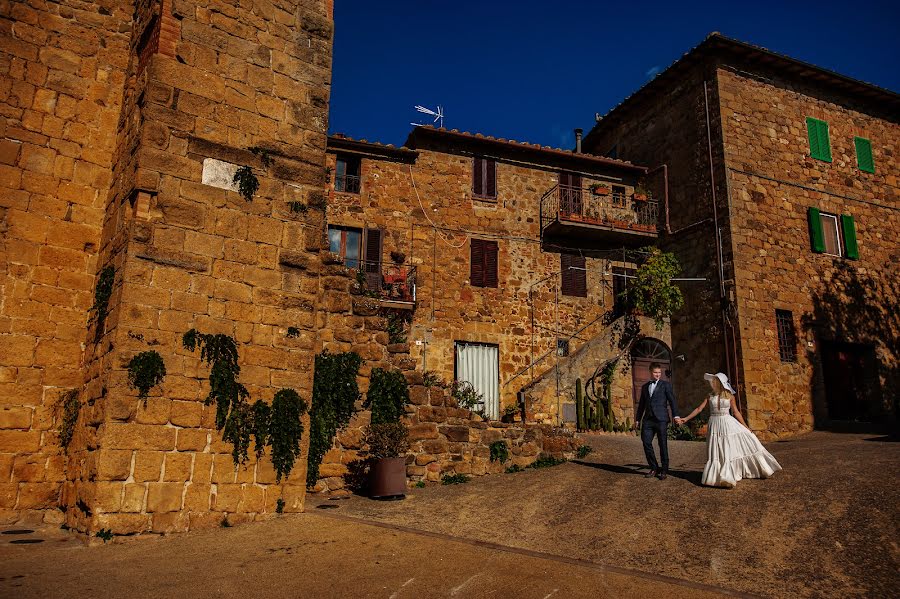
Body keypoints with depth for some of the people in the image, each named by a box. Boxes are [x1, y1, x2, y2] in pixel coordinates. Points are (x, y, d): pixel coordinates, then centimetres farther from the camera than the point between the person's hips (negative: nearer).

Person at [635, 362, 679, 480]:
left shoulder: (666, 385, 6)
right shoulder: (645, 386, 18)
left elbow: (672, 400, -2)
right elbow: (641, 404, 22)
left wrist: (676, 415, -13)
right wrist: (637, 419, 19)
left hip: (661, 419, -4)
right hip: (648, 419, 4)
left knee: (663, 445, 1)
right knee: (646, 443, -3)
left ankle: (664, 470, 12)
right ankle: (654, 468, 11)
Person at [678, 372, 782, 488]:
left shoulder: (729, 396, 0)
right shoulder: (710, 397, 3)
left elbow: (736, 412, 4)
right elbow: (699, 409, 2)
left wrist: (745, 427, 3)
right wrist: (685, 419, -4)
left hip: (728, 423, 0)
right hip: (715, 425, 1)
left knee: (746, 439, -4)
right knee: (718, 453, 1)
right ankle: (724, 477, 10)